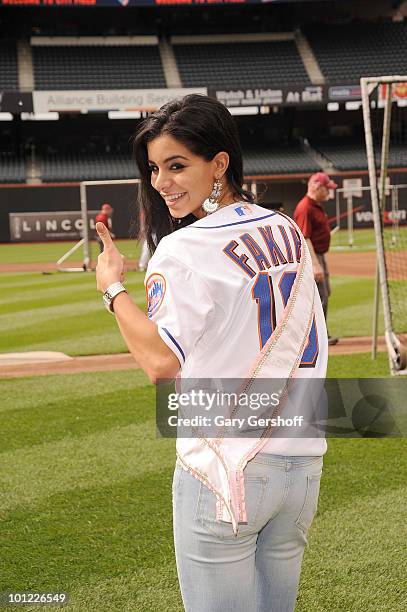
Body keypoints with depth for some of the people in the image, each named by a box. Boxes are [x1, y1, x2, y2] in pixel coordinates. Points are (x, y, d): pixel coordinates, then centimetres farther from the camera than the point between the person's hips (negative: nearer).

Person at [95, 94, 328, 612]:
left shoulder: (184, 250, -14)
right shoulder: (289, 234, 8)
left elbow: (161, 362, -23)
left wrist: (112, 287, -11)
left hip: (224, 471, -7)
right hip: (302, 464, 7)